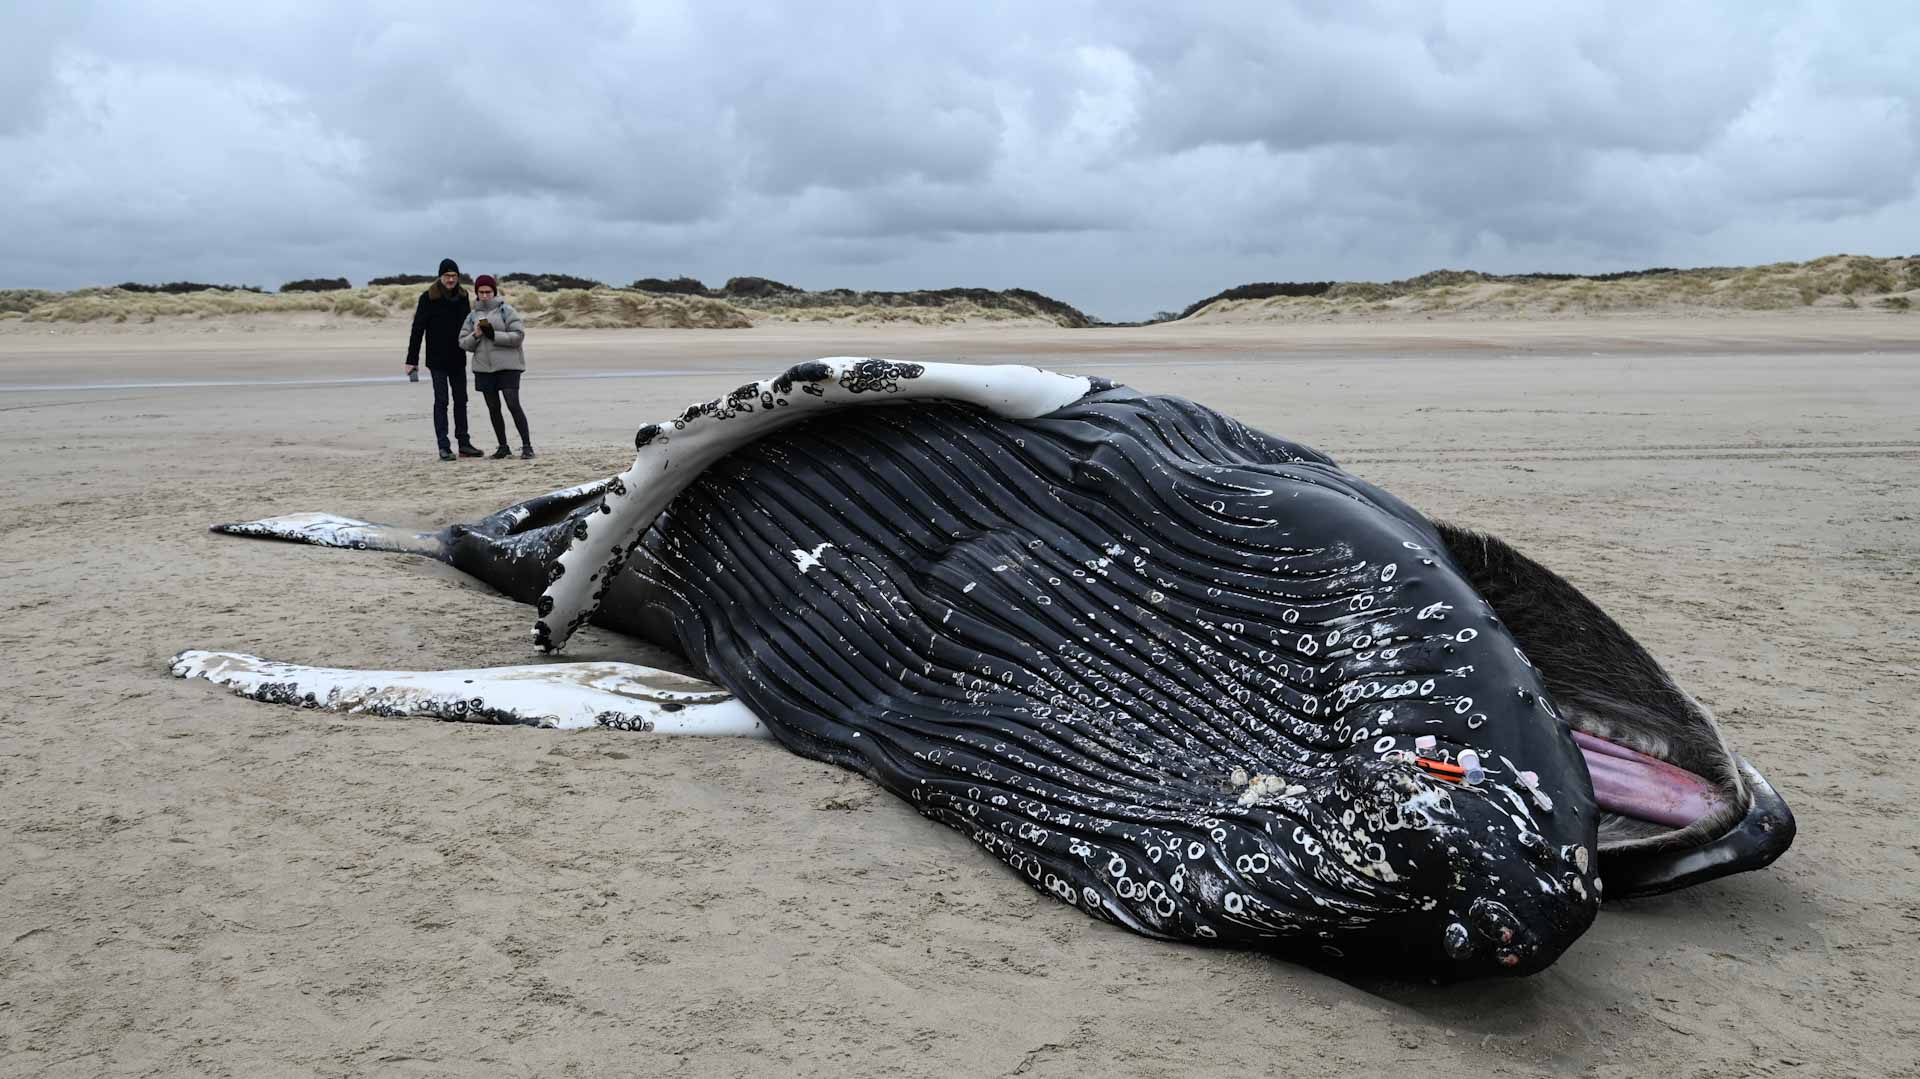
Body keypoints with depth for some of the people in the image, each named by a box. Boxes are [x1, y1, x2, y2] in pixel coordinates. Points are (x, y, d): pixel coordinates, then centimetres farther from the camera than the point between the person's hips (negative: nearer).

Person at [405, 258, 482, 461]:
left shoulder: (462, 296, 5)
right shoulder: (428, 298, -10)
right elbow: (417, 330, -11)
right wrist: (412, 360, -13)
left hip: (458, 358, 5)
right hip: (437, 359, -5)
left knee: (461, 400, 9)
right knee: (441, 401, -4)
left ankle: (464, 444, 16)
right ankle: (443, 447, -2)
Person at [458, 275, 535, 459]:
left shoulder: (506, 310, 0)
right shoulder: (473, 316, 13)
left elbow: (518, 335, -9)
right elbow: (463, 342, 10)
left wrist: (494, 335, -17)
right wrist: (475, 335, -10)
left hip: (508, 366, -5)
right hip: (483, 368, 5)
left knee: (513, 405, -12)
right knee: (493, 408, 7)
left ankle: (527, 446, -7)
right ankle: (503, 447, 16)